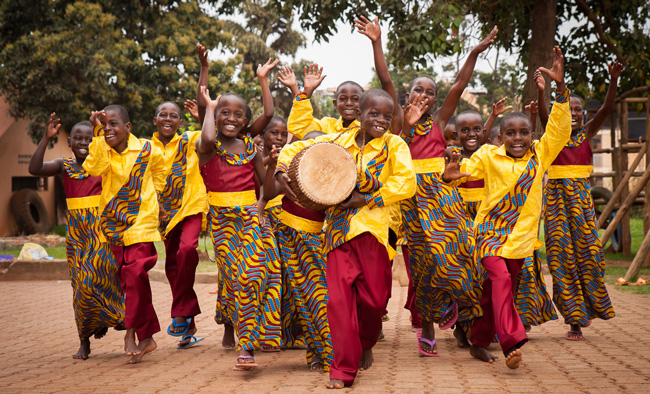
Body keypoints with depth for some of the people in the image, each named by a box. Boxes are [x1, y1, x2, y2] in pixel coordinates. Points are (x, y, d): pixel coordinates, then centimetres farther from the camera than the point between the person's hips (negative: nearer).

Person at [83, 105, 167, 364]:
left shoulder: (146, 150, -4)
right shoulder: (102, 150, -1)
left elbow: (159, 170, 19)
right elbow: (93, 168, -24)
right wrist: (98, 133, -25)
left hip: (141, 219, -4)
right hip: (114, 221, 4)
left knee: (135, 271, -20)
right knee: (127, 279, 8)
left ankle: (132, 331, -8)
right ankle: (146, 337, 18)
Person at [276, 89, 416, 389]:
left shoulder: (394, 145, 3)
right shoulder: (338, 140, 10)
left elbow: (406, 183, -10)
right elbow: (297, 147, 20)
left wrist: (365, 198, -14)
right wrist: (282, 171, 0)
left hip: (373, 227, -1)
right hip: (339, 228, 2)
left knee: (374, 298, 1)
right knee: (339, 298, -5)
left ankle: (365, 344, 34)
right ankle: (344, 369, 5)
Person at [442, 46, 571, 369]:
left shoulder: (539, 154, 7)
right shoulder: (488, 156, 1)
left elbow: (559, 129, 0)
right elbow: (463, 172, 4)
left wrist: (560, 87, -9)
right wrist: (450, 174, -22)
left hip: (520, 235, 3)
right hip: (490, 231, -3)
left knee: (495, 290, 10)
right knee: (501, 280, -22)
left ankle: (479, 342, 23)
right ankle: (512, 342, -29)